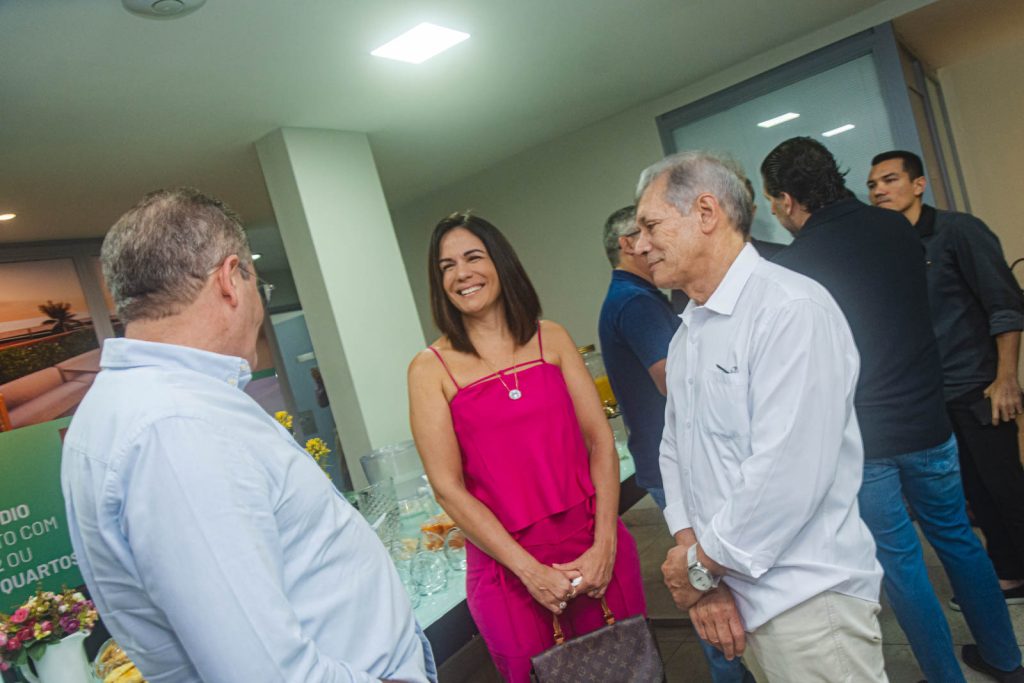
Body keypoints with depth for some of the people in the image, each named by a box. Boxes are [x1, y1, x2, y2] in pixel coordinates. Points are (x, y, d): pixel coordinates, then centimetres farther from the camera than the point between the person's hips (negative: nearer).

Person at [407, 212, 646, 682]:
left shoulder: (551, 338, 2)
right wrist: (529, 570, -11)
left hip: (597, 550, 3)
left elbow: (600, 440, 0)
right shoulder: (431, 368, -5)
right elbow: (449, 488, -7)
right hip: (508, 567, -2)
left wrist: (605, 543, -9)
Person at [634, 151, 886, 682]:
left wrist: (700, 564, -13)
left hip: (807, 599, -7)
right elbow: (674, 450, 9)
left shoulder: (791, 310, -19)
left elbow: (788, 477, -26)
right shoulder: (687, 337, 10)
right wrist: (695, 564, -4)